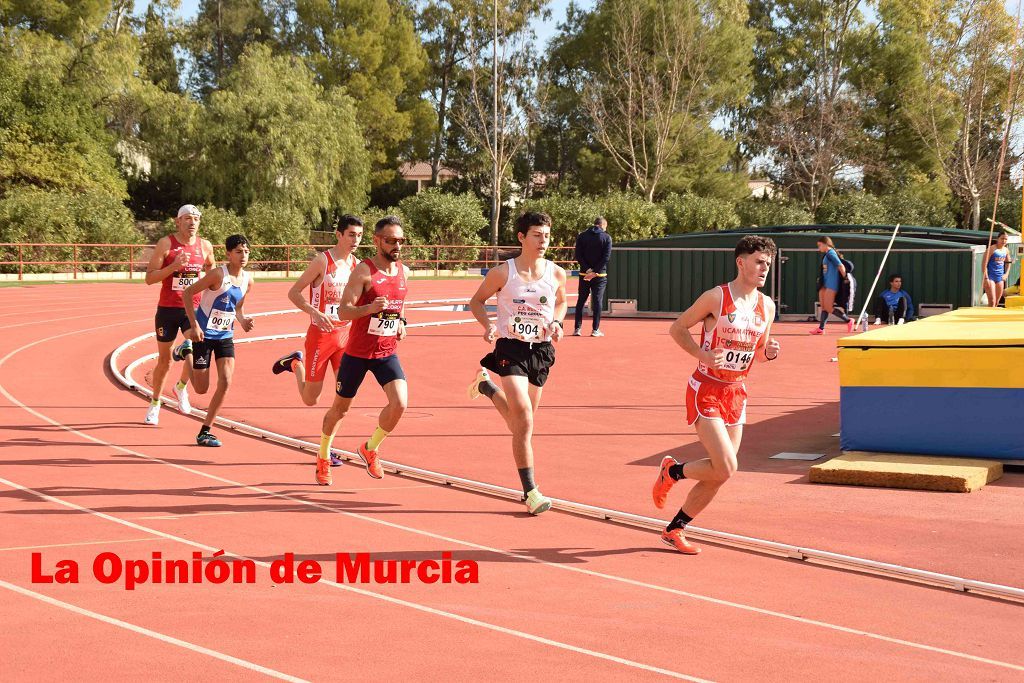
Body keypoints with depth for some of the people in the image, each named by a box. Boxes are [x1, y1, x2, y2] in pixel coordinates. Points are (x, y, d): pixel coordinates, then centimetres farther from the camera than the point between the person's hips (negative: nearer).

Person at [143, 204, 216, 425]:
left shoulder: (205, 246, 2)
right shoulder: (165, 244, -8)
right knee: (164, 360, 7)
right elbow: (149, 278, -12)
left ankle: (182, 387, 13)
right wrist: (174, 266, -25)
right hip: (167, 309, -2)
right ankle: (155, 403, 28)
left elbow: (211, 268, 23)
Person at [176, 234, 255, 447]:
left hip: (225, 336, 5)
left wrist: (243, 321, -4)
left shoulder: (248, 280, 1)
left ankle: (205, 432, 2)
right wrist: (194, 325, -21)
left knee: (226, 382, -10)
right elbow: (187, 292, -16)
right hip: (204, 334, -5)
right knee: (201, 388, 3)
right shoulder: (218, 274, -19)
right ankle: (186, 351, 33)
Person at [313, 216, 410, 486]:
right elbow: (343, 311, -20)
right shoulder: (363, 271, -14)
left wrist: (401, 321, 8)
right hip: (357, 352, -4)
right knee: (340, 407, 10)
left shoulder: (404, 271, 5)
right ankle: (323, 457, 34)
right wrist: (371, 308, -36)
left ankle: (370, 449, 10)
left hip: (387, 352, 4)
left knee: (400, 403, -15)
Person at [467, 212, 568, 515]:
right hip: (510, 348, -4)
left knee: (521, 423, 15)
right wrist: (488, 325, -13)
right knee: (525, 421, -15)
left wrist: (556, 322, -1)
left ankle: (486, 386, 45)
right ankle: (530, 492, -8)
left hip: (541, 350, 4)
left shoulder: (556, 273, 0)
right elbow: (476, 300, 5)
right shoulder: (502, 273, -9)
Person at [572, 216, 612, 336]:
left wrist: (587, 269, -8)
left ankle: (577, 328, 6)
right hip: (600, 275, -2)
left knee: (581, 301, 9)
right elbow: (606, 257, -11)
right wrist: (595, 272, -12)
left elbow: (578, 256, -3)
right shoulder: (606, 237, -3)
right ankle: (595, 330, 0)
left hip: (584, 273, 2)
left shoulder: (582, 236, 4)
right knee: (597, 301, 1)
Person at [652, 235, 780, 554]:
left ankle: (674, 529, 23)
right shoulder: (715, 298, -12)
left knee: (720, 474, 6)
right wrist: (703, 355, -18)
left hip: (737, 393, 7)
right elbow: (677, 328, -4)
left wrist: (768, 352, -5)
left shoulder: (767, 306, 6)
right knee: (725, 468, -17)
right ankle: (672, 471, 13)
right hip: (706, 390, -6)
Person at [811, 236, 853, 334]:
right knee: (823, 307, 7)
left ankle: (849, 320, 0)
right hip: (826, 284, 10)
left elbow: (841, 266, -18)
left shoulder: (830, 253, -13)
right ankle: (821, 328, 8)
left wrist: (844, 278, -11)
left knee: (829, 308, -9)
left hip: (831, 285, -10)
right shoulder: (826, 255, 15)